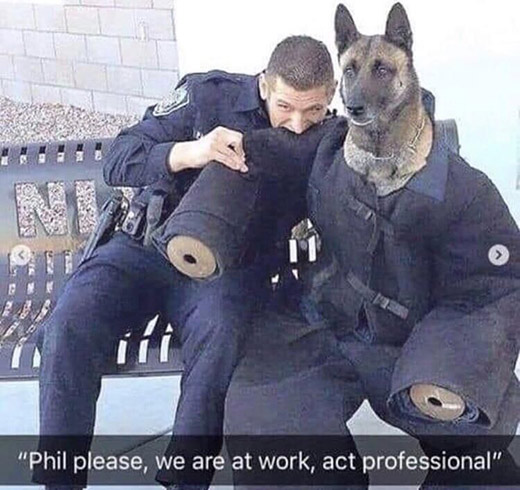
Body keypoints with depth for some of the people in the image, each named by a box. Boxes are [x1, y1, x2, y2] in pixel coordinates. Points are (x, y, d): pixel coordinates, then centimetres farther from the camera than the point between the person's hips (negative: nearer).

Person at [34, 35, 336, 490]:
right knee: (70, 324, -25)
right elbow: (117, 161, -14)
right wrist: (189, 151, -32)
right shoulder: (208, 94, -7)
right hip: (149, 243, 1)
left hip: (229, 261, 0)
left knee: (219, 330, -35)